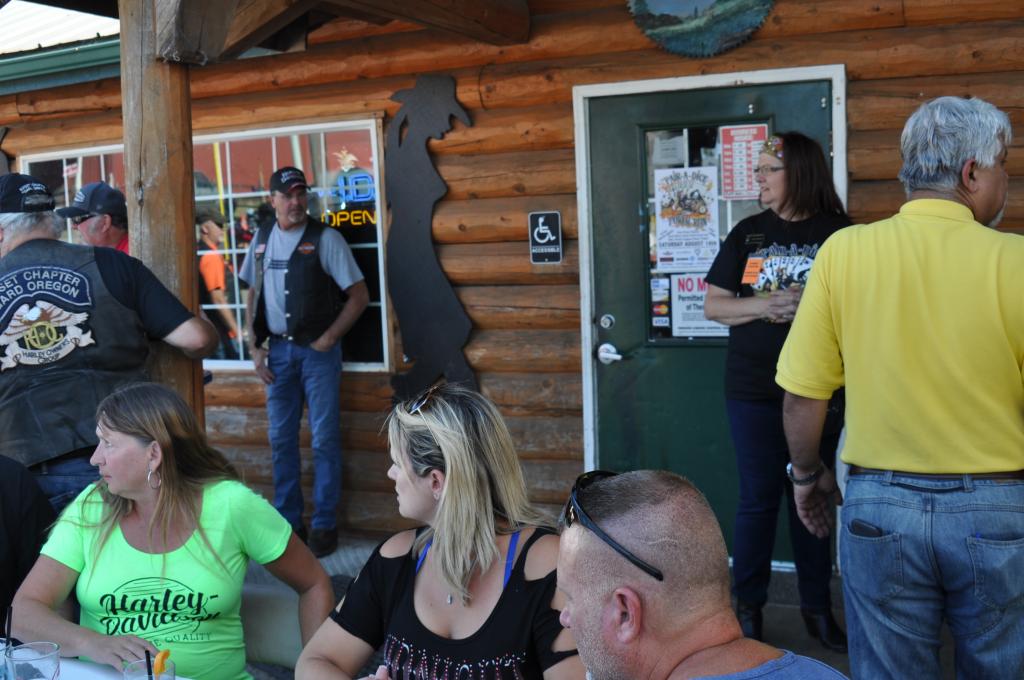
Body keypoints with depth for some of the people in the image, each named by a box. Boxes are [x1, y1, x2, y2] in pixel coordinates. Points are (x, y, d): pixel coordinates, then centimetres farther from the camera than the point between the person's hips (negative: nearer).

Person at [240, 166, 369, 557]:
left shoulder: (325, 239, -6)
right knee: (281, 439, 9)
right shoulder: (261, 241, 9)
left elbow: (359, 296, -7)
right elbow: (252, 298, 16)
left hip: (317, 350, -4)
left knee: (324, 439, 0)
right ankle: (287, 520, 21)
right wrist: (255, 348, 7)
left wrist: (328, 339, -11)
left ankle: (324, 524, 10)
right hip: (277, 351, 4)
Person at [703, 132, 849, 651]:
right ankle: (747, 607, 17)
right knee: (758, 498, 5)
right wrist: (762, 306, -15)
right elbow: (712, 305, 3)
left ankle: (817, 606, 23)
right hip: (754, 389, 0)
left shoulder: (839, 233, 0)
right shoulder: (748, 233, 4)